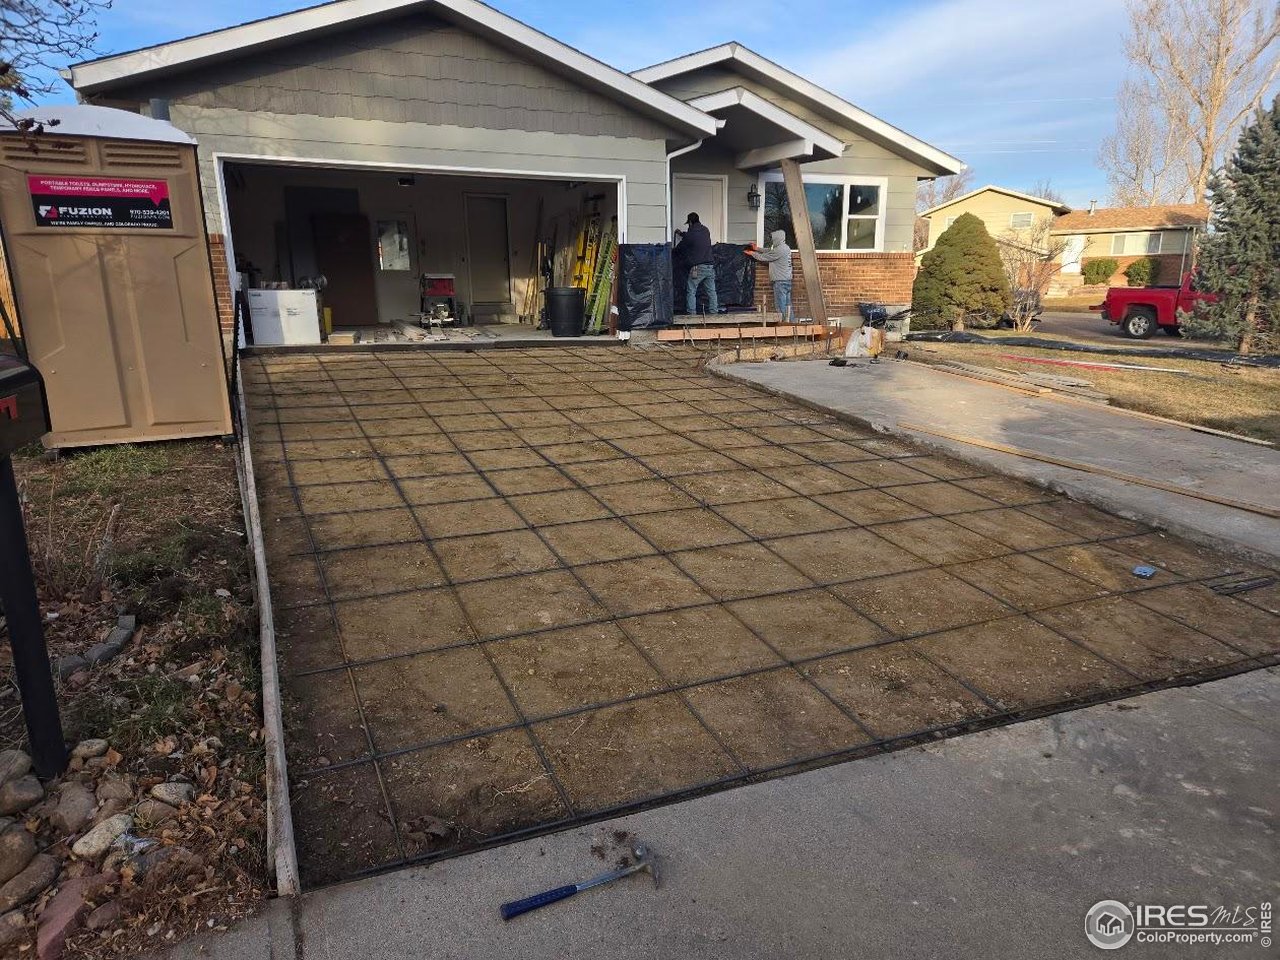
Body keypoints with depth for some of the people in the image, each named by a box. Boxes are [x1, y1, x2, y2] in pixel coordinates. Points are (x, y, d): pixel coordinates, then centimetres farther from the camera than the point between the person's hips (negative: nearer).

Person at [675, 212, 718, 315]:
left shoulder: (691, 234, -8)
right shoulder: (705, 230, 11)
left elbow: (680, 248, 6)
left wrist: (672, 251, 29)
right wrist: (682, 233, 46)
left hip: (698, 267, -6)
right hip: (710, 265, 6)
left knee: (691, 291, 2)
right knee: (711, 291, 11)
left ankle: (692, 313, -2)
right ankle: (714, 312, 11)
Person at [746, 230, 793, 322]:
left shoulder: (779, 250, -16)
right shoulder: (785, 248, 13)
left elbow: (763, 257, -7)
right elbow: (769, 252, 24)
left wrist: (752, 253, 8)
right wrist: (757, 249, 22)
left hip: (780, 281, -9)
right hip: (787, 280, 9)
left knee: (781, 305, -6)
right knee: (787, 304, 10)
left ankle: (782, 321, -5)